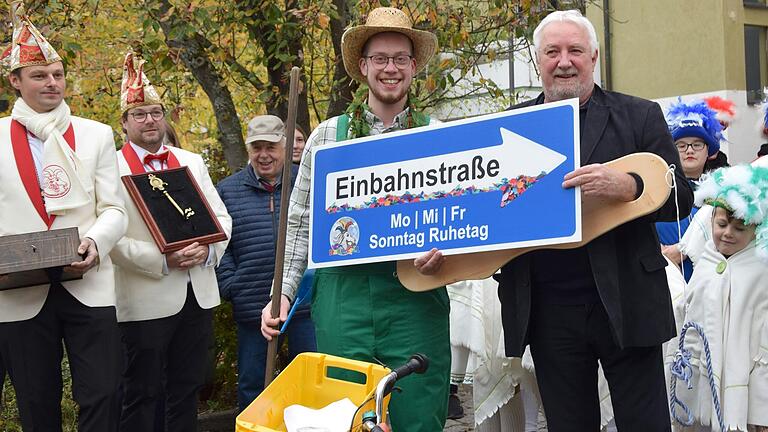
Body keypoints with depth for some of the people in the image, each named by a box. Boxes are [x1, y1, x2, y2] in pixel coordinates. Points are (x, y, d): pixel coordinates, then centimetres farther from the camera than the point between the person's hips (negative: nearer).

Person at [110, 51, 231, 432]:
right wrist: (163, 260, -20)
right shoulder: (112, 168, -4)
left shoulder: (192, 162, 13)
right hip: (145, 300, -5)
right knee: (142, 397, 4)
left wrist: (208, 250, -10)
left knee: (187, 391, 13)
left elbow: (221, 217, 10)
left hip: (198, 295, 5)